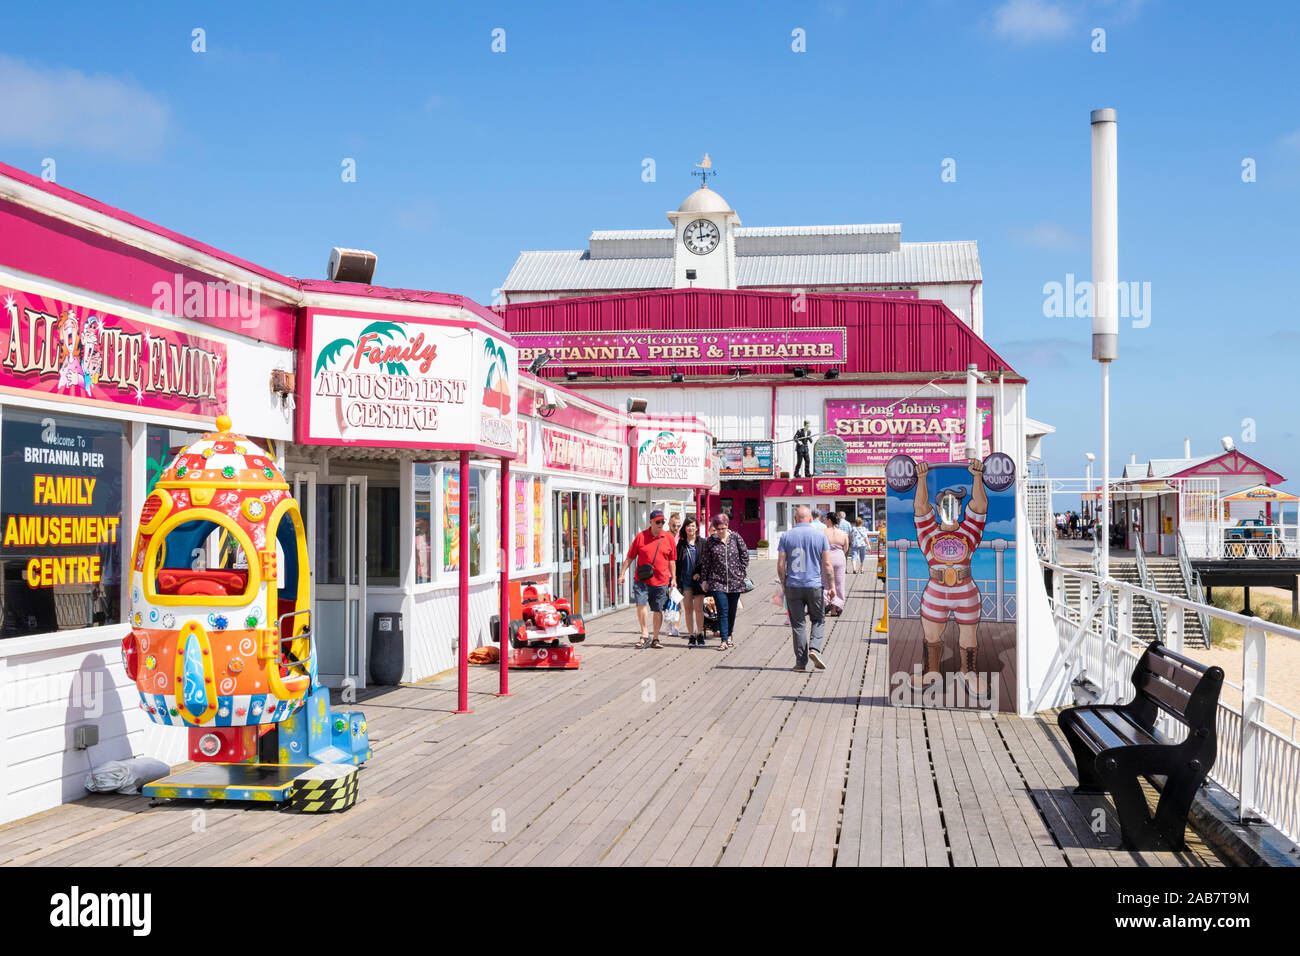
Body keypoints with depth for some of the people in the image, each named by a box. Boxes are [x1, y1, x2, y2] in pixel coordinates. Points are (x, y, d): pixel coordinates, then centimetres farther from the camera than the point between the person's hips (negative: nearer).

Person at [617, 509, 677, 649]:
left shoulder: (668, 538, 6)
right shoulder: (640, 536, 2)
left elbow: (671, 560, 14)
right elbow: (630, 557, 7)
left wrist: (673, 578, 11)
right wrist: (622, 573, 3)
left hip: (661, 581, 1)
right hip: (641, 580, -1)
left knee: (658, 610, 6)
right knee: (641, 604, -16)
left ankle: (655, 639, 18)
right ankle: (644, 635, -3)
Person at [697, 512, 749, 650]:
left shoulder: (736, 538, 1)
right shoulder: (710, 541, -1)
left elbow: (745, 555, 9)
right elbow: (705, 562, 4)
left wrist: (741, 572, 3)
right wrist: (704, 579, 3)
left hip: (735, 581, 2)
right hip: (717, 581, -2)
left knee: (732, 611, 11)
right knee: (722, 611, -10)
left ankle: (730, 636, 27)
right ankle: (724, 640, -10)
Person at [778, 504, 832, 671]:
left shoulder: (786, 536, 1)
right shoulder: (820, 535, -1)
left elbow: (780, 565, -2)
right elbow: (827, 564, -2)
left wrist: (783, 584, 10)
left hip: (793, 586, 1)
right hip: (815, 585, -1)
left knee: (798, 623, 7)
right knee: (818, 620, 14)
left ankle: (801, 661, 6)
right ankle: (814, 649, -8)